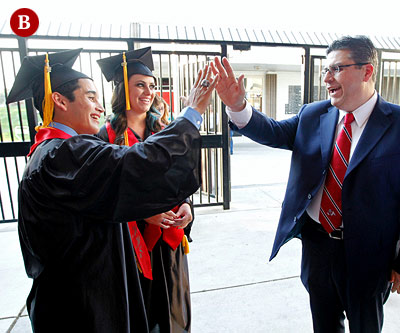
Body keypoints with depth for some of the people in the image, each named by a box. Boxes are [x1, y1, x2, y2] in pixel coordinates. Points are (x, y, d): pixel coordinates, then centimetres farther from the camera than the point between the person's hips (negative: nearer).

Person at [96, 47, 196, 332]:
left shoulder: (163, 132, 4)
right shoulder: (107, 136, -9)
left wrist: (185, 203, -10)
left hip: (169, 233, 4)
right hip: (131, 236, -3)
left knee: (170, 298, 19)